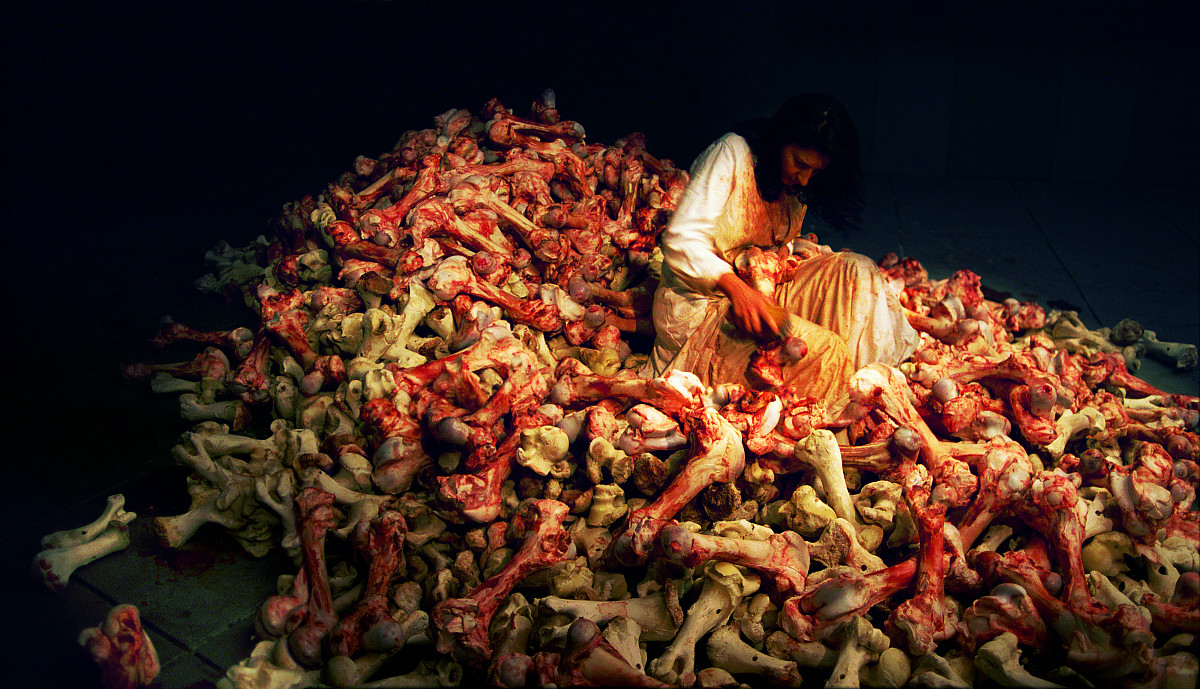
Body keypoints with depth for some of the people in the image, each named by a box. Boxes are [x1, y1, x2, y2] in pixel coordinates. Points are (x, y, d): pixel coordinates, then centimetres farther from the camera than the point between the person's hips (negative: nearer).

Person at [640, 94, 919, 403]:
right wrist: (736, 288, -36)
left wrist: (786, 251, -8)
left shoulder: (797, 184, 7)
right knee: (825, 352, -26)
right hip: (700, 303, -8)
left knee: (856, 270, -11)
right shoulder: (732, 154, -15)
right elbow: (680, 242, -22)